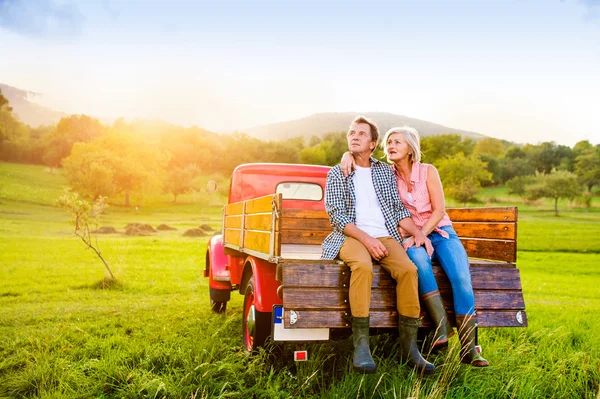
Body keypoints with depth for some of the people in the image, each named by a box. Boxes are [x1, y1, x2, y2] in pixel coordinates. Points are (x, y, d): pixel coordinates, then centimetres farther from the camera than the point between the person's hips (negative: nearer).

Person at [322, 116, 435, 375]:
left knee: (408, 269, -28)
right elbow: (336, 215, -2)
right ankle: (361, 344, -34)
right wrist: (366, 239, -16)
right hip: (351, 237, -3)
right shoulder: (337, 174, 10)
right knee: (363, 266, -37)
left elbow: (398, 208, 17)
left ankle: (409, 345, -22)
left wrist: (418, 233, -2)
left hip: (385, 236, 3)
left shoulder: (385, 171, 20)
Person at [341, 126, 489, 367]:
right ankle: (442, 327, -35)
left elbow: (439, 210, -6)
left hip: (440, 232, 0)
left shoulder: (428, 171, -2)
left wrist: (420, 235, -19)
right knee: (418, 258, -37)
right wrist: (348, 155, -13)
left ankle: (468, 348, -25)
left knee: (461, 276, -26)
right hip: (411, 238, 0)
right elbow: (359, 154, 11)